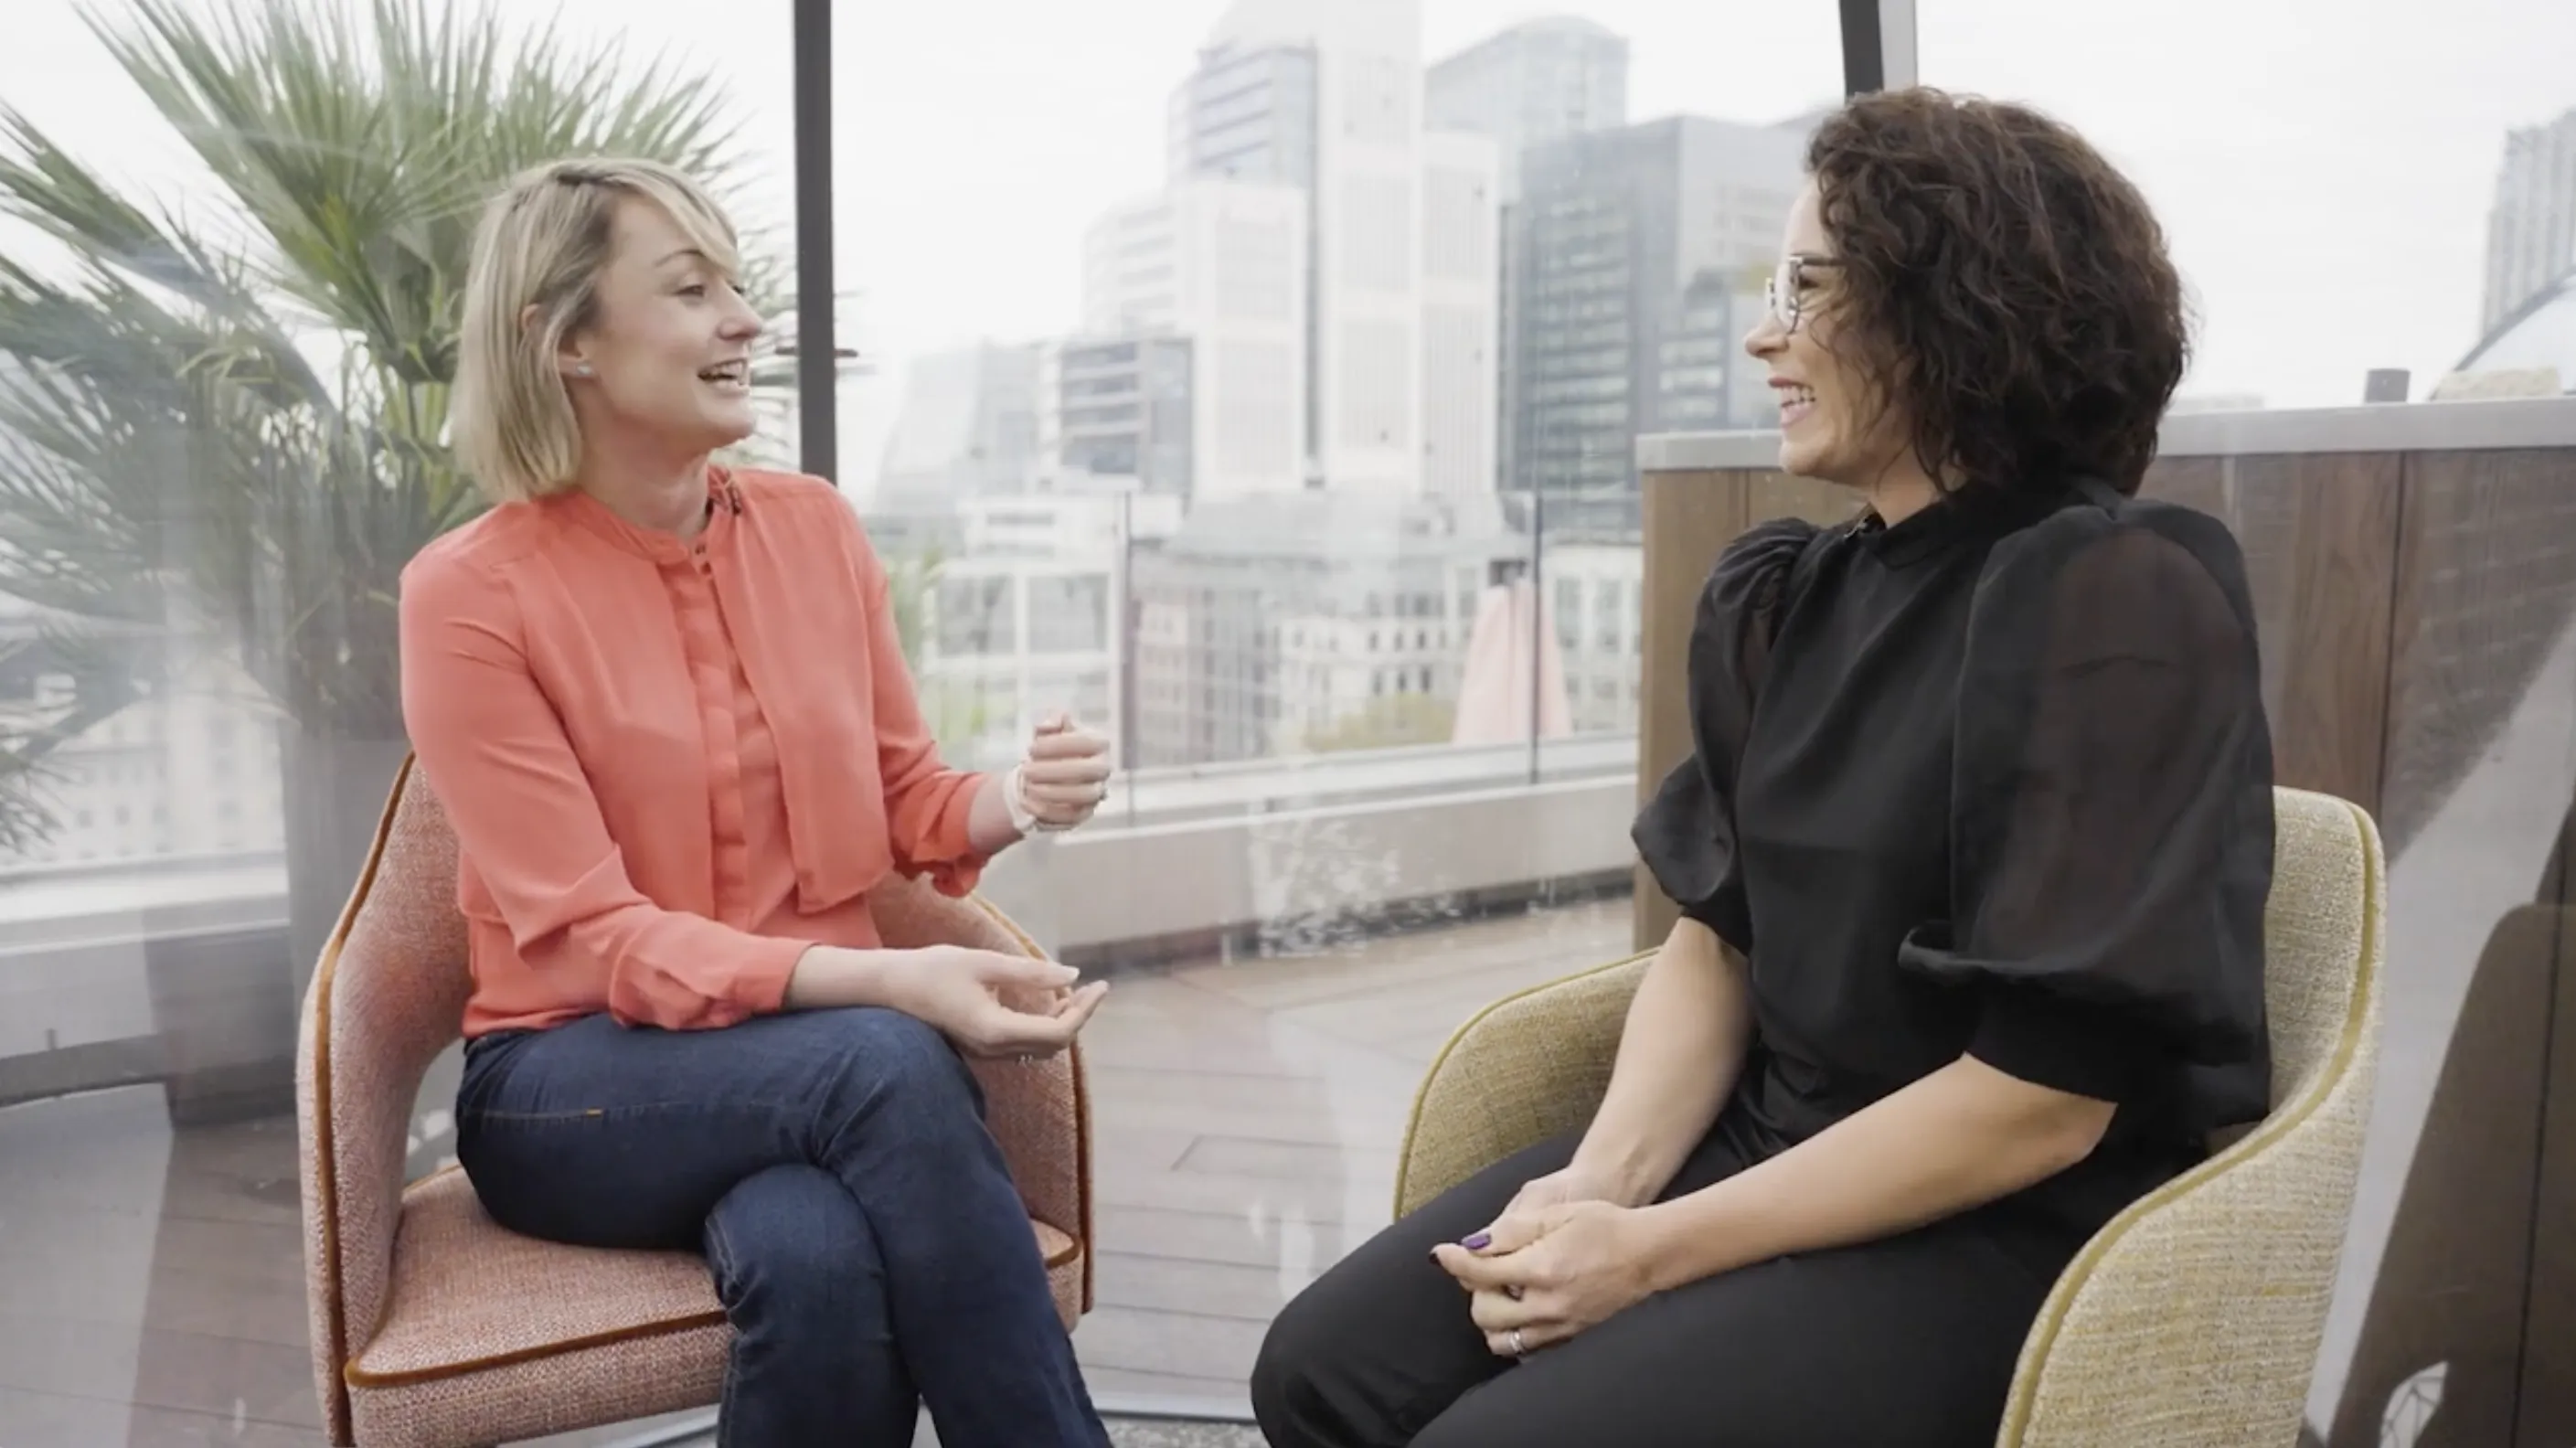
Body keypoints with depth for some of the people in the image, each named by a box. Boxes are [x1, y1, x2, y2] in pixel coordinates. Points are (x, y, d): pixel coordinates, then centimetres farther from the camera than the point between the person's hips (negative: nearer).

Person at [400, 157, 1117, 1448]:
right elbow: (592, 937, -15)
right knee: (886, 1061, -34)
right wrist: (883, 983, -29)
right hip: (578, 1080, -2)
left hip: (827, 1055, 3)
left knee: (816, 1258, -33)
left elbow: (902, 802, 11)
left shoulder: (815, 527, 3)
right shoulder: (471, 593, -9)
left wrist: (1012, 802, -14)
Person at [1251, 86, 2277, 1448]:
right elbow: (1713, 933, 7)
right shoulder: (1780, 601, 6)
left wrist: (1657, 1252, -18)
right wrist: (1600, 1182, -11)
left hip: (2003, 1232, -6)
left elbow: (2046, 1095, -20)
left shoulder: (2116, 604, -16)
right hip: (1766, 1138, 6)